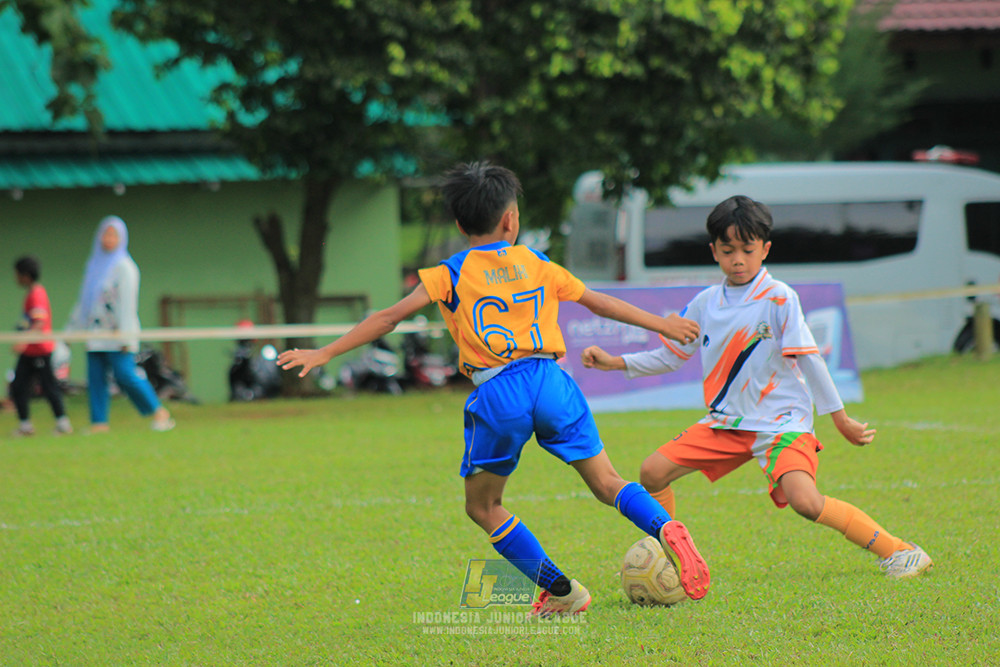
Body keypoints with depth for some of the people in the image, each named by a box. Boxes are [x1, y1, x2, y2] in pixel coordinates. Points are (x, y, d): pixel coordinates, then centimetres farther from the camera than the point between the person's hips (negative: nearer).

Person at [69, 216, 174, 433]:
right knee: (95, 377, 0)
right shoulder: (95, 265, 17)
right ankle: (99, 423, 0)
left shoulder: (124, 267, -5)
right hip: (96, 333, 7)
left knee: (125, 374, -13)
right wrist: (74, 327, 20)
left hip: (117, 334, -7)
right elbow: (84, 301, 23)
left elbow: (127, 301, -11)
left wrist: (125, 334, -18)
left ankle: (160, 412, -3)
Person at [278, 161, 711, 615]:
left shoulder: (450, 275, 7)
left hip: (497, 392, -2)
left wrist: (325, 353, 6)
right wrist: (662, 324, 38)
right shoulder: (537, 264, 16)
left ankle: (562, 591, 10)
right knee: (607, 482, 9)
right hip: (551, 381, 3)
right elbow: (599, 302, 25)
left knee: (482, 506, 15)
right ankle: (665, 528, -20)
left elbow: (390, 317, 3)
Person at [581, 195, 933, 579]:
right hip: (724, 422, 6)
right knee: (653, 473, -4)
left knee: (805, 501, -27)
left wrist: (841, 420, -6)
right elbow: (670, 356, 15)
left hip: (780, 421, -6)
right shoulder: (705, 303, 5)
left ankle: (895, 550, -15)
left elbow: (808, 359, -9)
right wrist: (615, 363, 4)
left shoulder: (780, 299, -10)